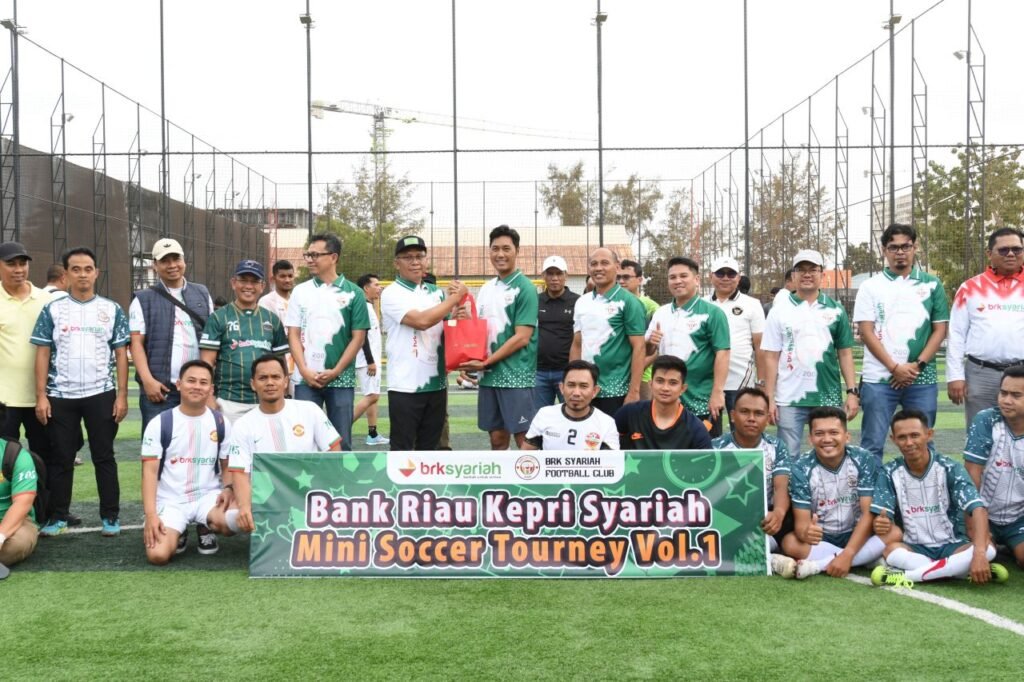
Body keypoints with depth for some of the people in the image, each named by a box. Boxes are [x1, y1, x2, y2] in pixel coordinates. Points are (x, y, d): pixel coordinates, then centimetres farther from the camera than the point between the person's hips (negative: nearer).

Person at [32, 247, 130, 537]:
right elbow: (43, 354, 4)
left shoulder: (112, 310, 4)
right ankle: (57, 516, 18)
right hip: (60, 396, 1)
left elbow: (121, 354, 4)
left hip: (101, 395, -1)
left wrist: (122, 396, -3)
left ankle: (110, 516, 12)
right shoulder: (52, 310, 4)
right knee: (61, 458, 8)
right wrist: (41, 396, -3)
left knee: (104, 456, 5)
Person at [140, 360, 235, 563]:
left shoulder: (221, 424, 5)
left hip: (208, 496, 2)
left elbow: (228, 466, 11)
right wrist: (150, 514, -17)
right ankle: (178, 533, 12)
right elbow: (150, 471, -5)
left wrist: (228, 488, -12)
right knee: (157, 555, -27)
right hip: (170, 501, -2)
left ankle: (207, 528, 7)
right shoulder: (159, 424, -2)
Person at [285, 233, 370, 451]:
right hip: (306, 379, 1)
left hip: (341, 379, -1)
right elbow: (293, 334, 5)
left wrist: (335, 371, -8)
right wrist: (304, 371, -7)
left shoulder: (353, 293, 1)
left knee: (341, 440, 4)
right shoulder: (300, 292, 7)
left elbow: (358, 337, -1)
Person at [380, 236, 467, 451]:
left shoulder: (436, 292, 12)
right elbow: (421, 320, -21)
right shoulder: (391, 294, -7)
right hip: (405, 385, -6)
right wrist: (456, 297, -11)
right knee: (402, 448, 0)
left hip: (436, 382, 6)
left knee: (429, 446, 14)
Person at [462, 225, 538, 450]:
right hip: (489, 376, 6)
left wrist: (485, 363, -13)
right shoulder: (486, 289, 13)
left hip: (516, 377, -6)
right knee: (497, 437, 10)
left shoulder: (524, 288, -7)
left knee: (524, 438, -3)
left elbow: (522, 337, -13)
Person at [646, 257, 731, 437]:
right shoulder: (661, 313, 9)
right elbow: (649, 352, 16)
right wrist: (650, 344, -7)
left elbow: (722, 354, -12)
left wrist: (717, 393, -20)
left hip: (702, 402, -5)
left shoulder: (712, 312, -6)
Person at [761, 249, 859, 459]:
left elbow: (845, 353, 8)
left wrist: (852, 391, 0)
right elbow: (771, 357, 1)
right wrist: (769, 398, -4)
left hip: (829, 398, 2)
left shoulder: (835, 310, 8)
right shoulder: (780, 310, 3)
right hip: (789, 399, -1)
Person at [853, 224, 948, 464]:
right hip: (878, 378, -1)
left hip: (922, 379, 2)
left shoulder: (931, 284, 9)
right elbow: (866, 332, -1)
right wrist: (894, 367, -10)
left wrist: (918, 365, -7)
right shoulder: (871, 286, 5)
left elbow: (940, 329, 6)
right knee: (872, 445, 0)